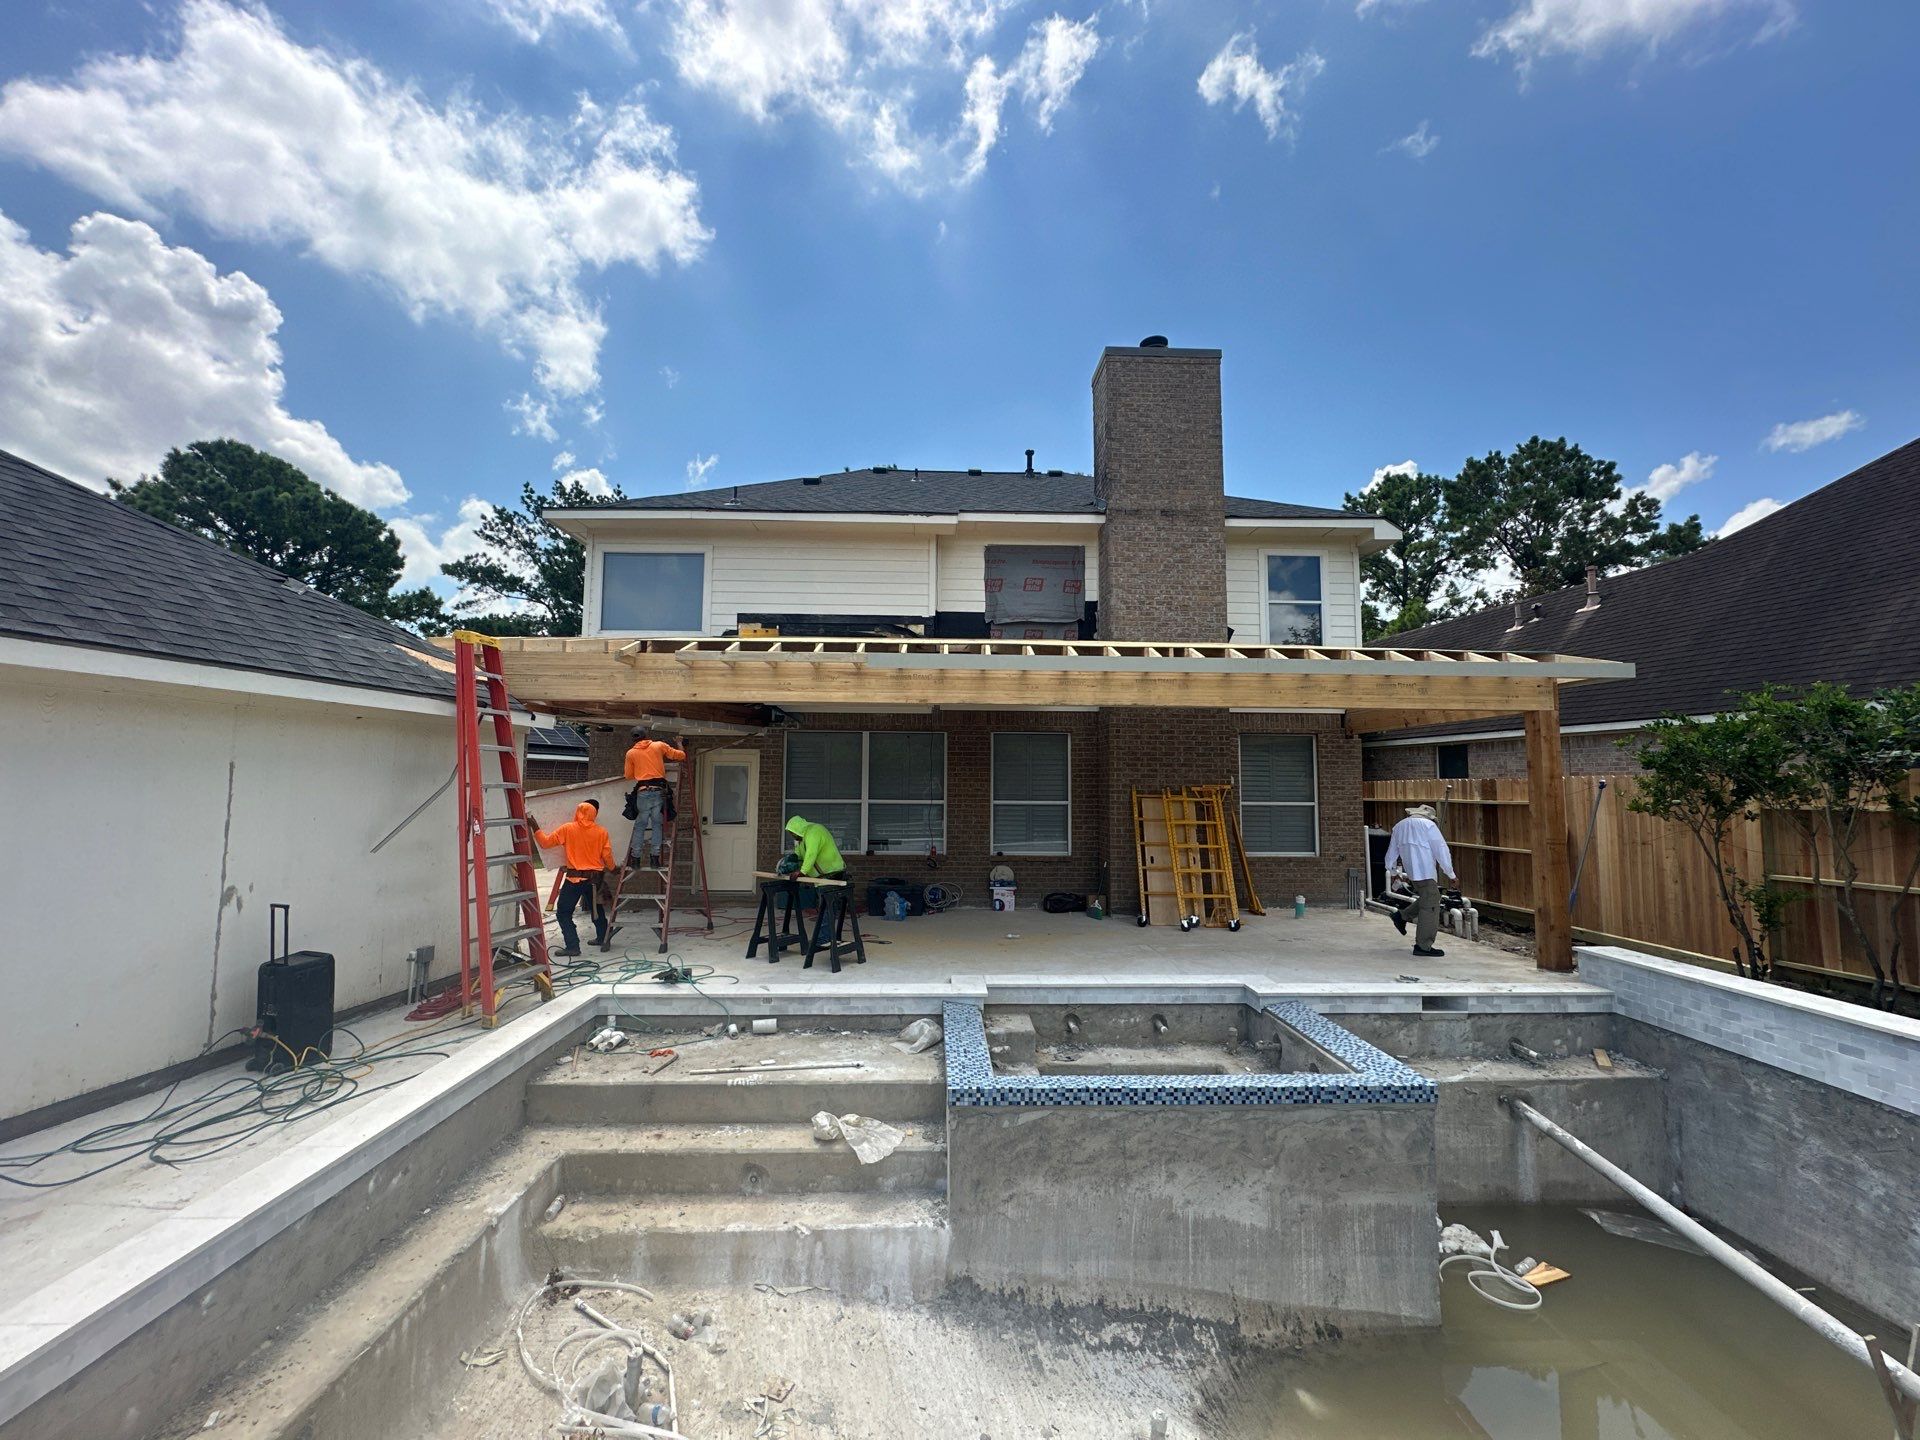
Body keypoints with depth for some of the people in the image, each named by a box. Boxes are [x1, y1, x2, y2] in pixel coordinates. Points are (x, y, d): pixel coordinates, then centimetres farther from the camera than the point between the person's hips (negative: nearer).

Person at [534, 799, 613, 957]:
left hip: (574, 878, -3)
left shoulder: (567, 829, -6)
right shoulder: (601, 832, -1)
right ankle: (602, 938, 32)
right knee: (596, 908, 22)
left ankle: (573, 946, -5)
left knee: (564, 913, 3)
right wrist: (612, 869, 21)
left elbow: (546, 842, -2)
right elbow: (607, 855, 2)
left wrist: (536, 829, 13)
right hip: (594, 877, 4)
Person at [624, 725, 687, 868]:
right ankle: (654, 856, 1)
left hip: (642, 791, 0)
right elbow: (681, 755, 12)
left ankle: (635, 857, 6)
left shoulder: (631, 753, 8)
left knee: (640, 825, 7)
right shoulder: (659, 746, 6)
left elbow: (628, 775, 15)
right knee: (657, 824, 5)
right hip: (658, 790, 0)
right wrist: (679, 743, 31)